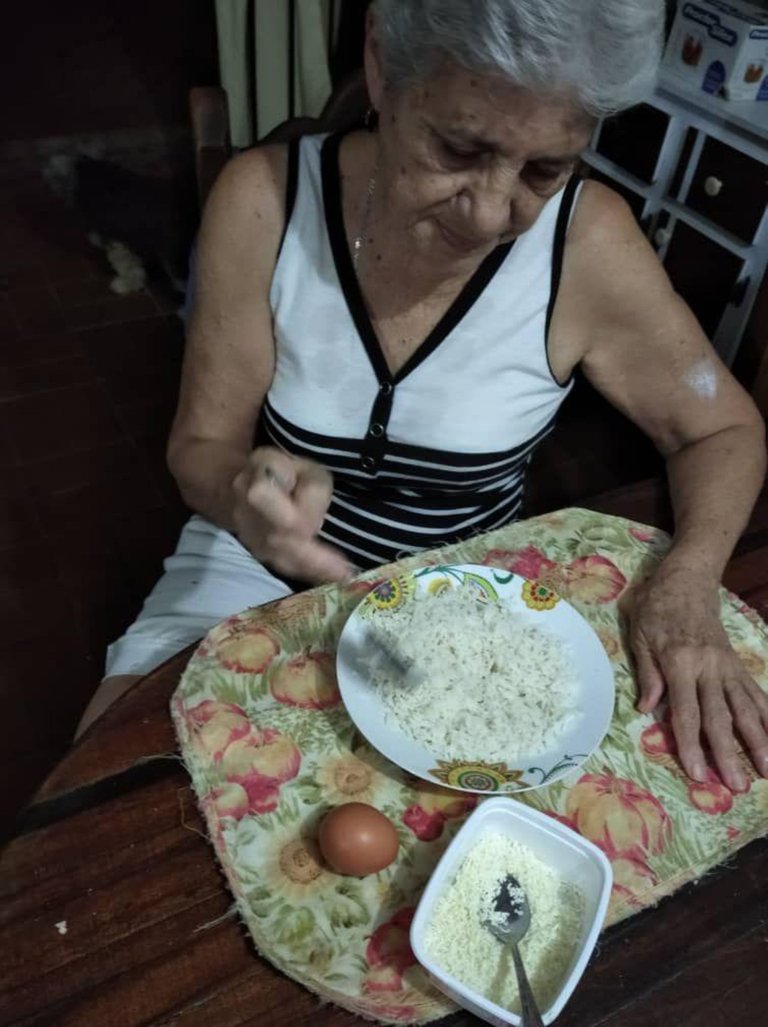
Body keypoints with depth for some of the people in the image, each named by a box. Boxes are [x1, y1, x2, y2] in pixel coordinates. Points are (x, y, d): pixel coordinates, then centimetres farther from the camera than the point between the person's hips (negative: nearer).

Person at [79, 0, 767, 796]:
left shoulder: (588, 246, -20)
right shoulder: (265, 200, -19)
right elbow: (200, 448, -12)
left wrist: (689, 579, -26)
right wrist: (242, 491, -36)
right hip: (257, 561, 1)